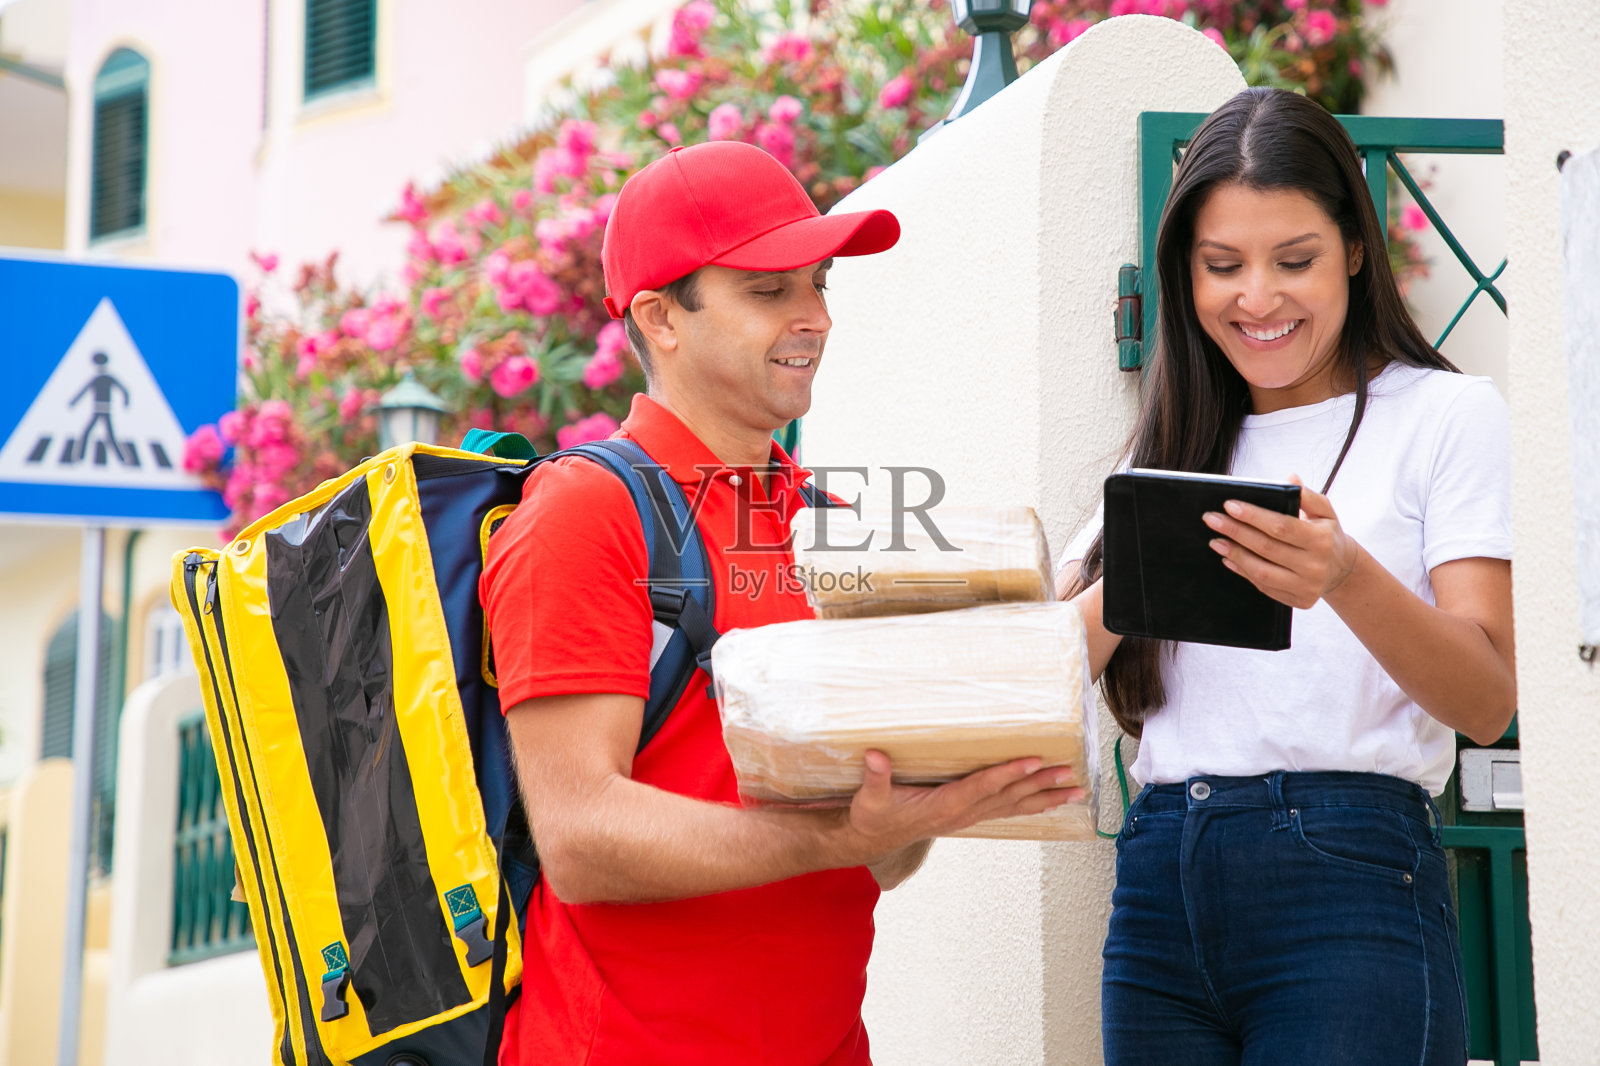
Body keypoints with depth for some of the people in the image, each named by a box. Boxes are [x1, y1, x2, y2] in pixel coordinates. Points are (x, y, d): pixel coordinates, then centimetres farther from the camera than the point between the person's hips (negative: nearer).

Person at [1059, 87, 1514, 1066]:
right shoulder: (1174, 447, 18)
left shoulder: (1447, 415, 3)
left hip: (1351, 876, -4)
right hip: (1161, 888, 5)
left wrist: (1347, 579, -26)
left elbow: (1487, 706, -8)